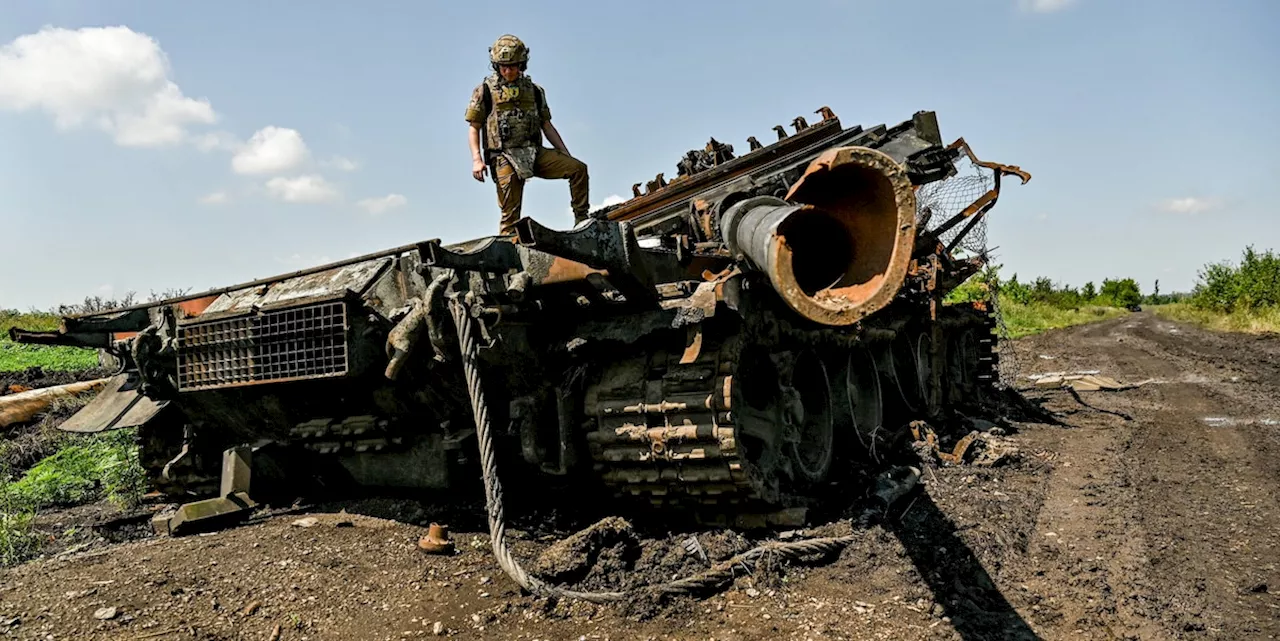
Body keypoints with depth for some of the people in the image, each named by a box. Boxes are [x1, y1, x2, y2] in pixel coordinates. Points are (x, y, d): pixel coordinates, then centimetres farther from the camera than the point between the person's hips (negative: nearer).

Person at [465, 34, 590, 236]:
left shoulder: (534, 91, 14)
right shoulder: (485, 91, 5)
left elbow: (547, 126, 17)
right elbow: (474, 129, 4)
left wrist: (567, 156, 9)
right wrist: (477, 160, -11)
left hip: (535, 153, 3)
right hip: (505, 158, -3)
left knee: (578, 168, -15)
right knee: (510, 215, -8)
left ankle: (582, 220, -7)